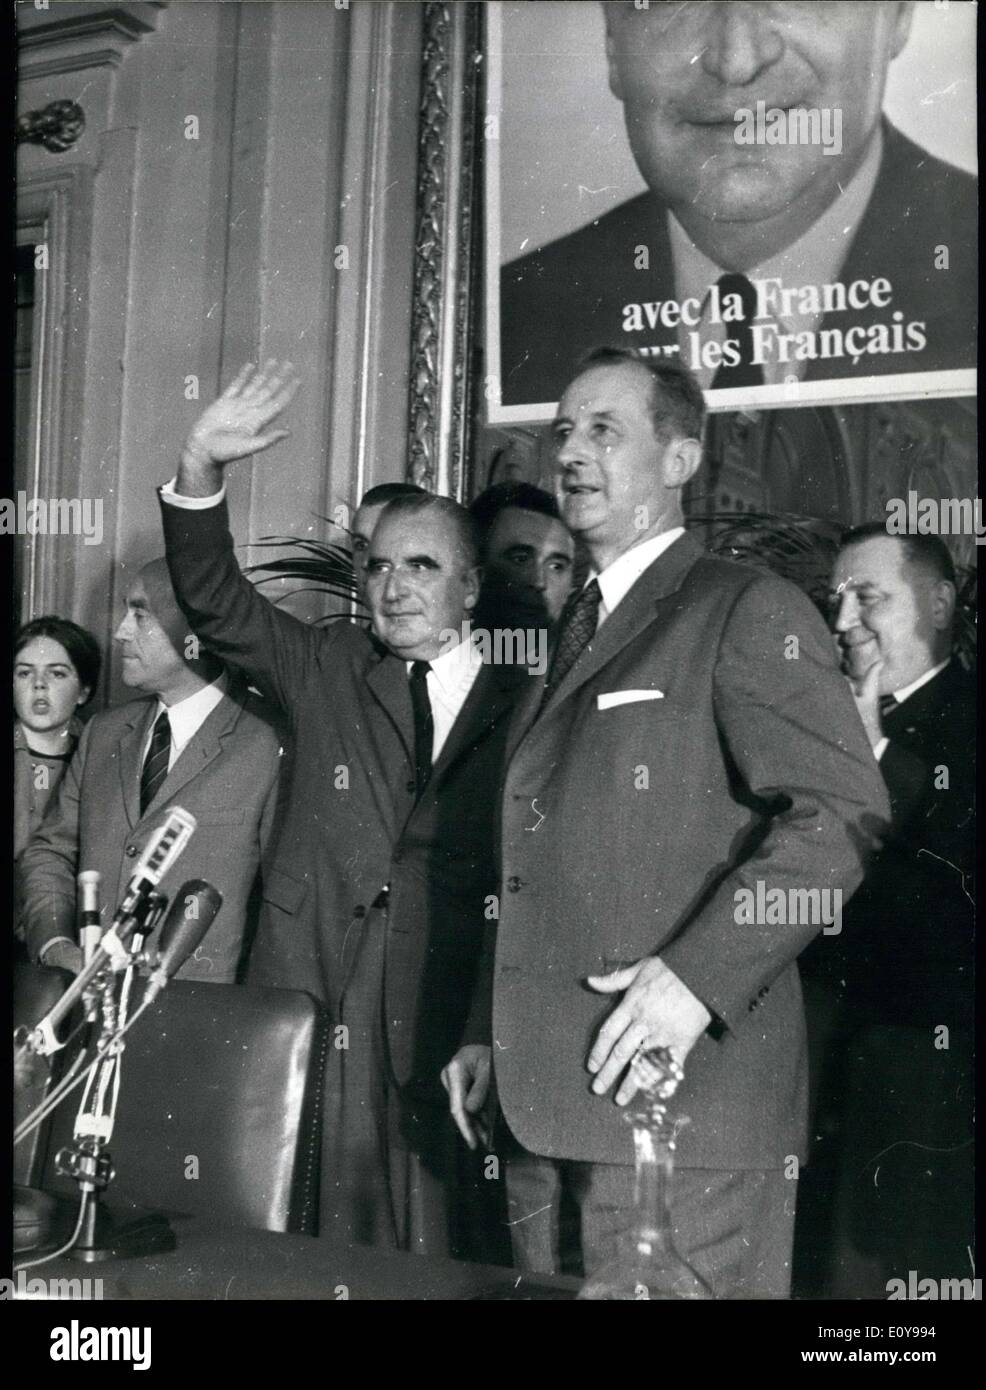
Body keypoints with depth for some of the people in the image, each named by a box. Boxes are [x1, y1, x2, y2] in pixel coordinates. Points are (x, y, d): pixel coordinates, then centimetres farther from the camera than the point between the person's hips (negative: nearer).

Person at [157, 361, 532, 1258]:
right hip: (315, 1003, 2)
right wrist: (202, 470, -12)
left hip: (450, 1021, -1)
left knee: (433, 1260, 2)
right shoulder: (328, 668, 13)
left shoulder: (522, 704, 5)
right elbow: (216, 599, 4)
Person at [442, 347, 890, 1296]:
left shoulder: (749, 611, -4)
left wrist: (697, 973, -22)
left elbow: (841, 809, -15)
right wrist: (486, 1035, 16)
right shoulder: (571, 636, 21)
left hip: (679, 1095, -7)